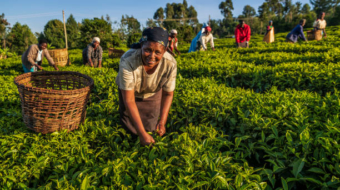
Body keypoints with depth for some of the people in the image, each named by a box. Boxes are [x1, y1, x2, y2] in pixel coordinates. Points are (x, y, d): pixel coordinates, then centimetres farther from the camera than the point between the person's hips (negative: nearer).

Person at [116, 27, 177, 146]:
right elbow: (129, 101, -35)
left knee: (151, 128, 13)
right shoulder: (127, 62, -42)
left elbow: (168, 94, -17)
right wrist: (142, 133, -35)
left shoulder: (170, 64, -34)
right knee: (131, 130, 9)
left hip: (153, 93, 2)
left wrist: (162, 122, -25)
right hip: (130, 91, -1)